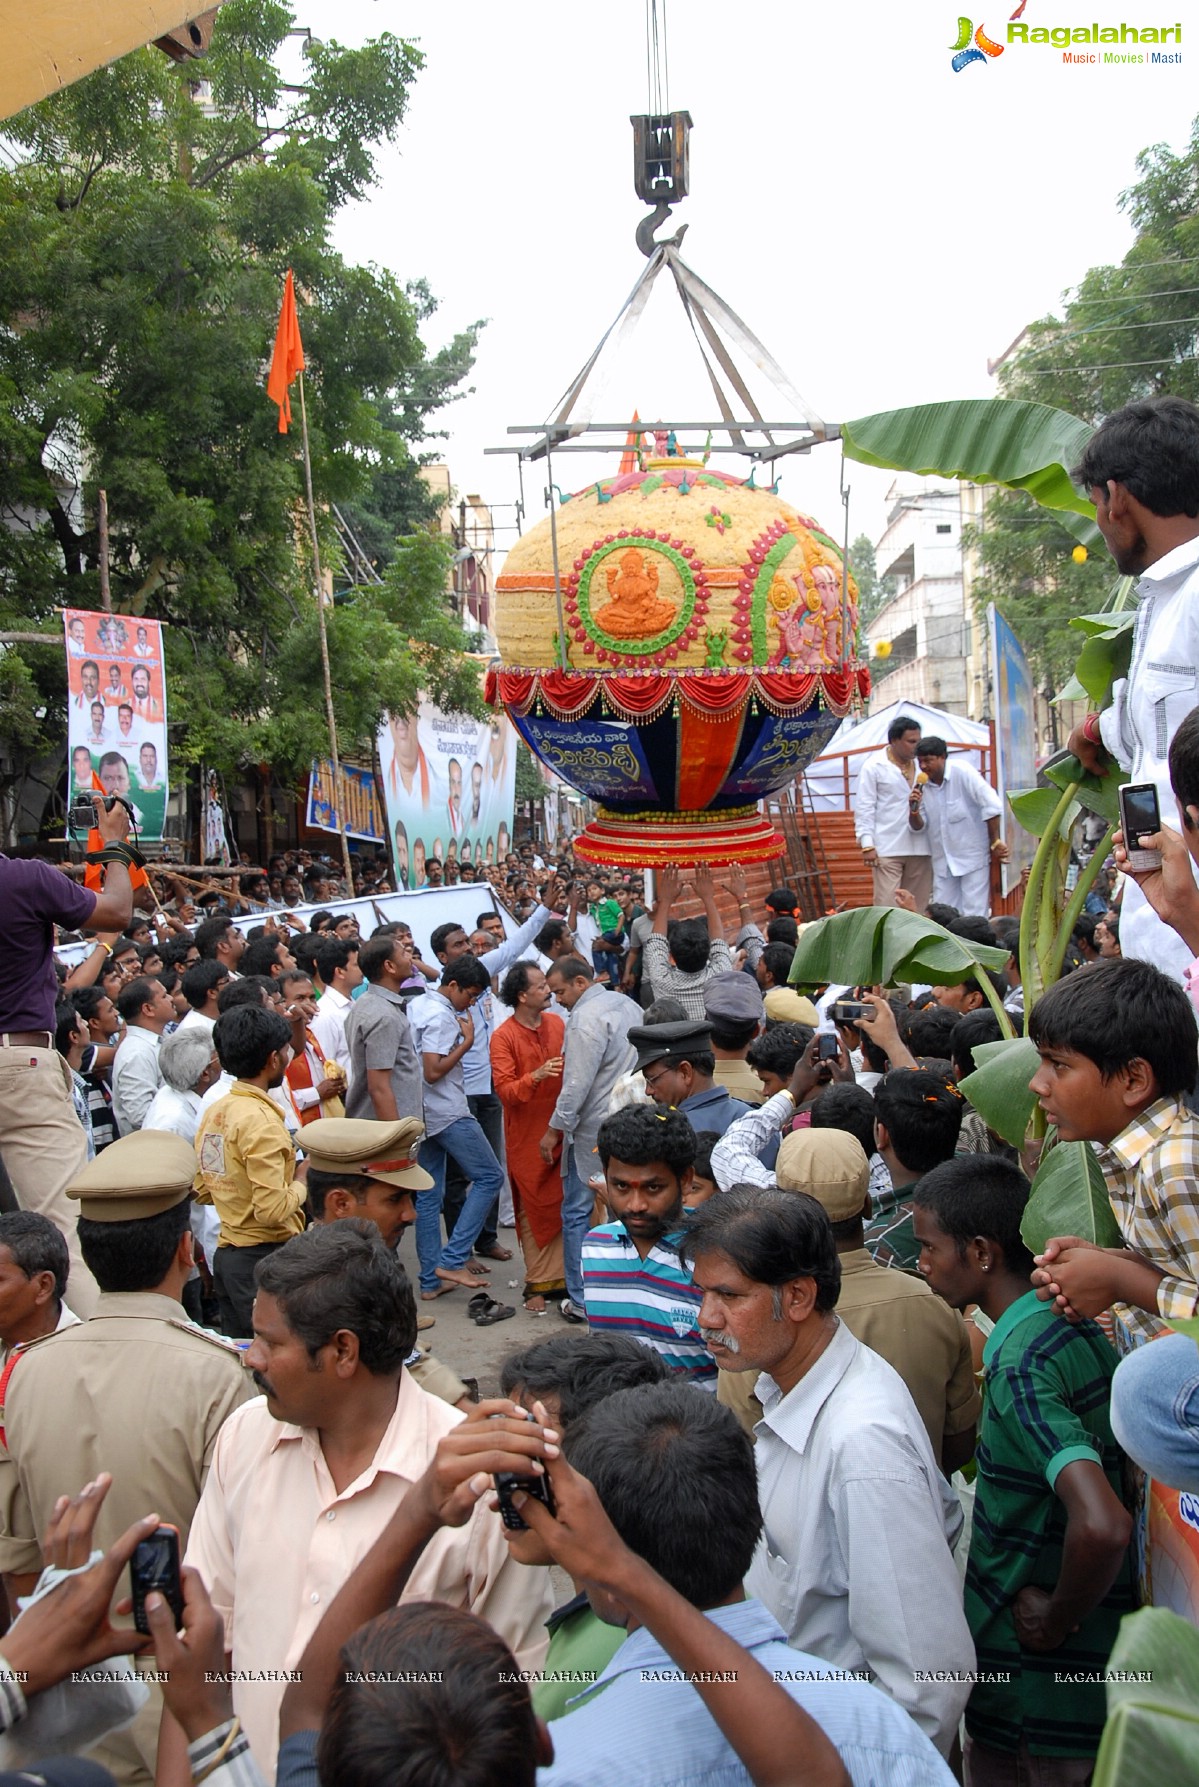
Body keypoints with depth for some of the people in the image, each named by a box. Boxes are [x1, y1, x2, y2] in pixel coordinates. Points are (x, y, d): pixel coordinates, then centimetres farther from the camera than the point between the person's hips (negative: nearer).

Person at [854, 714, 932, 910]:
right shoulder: (874, 766, -1)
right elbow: (864, 808, -3)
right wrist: (867, 844, -9)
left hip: (919, 847, 5)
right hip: (887, 848, -5)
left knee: (919, 906, 7)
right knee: (887, 906, -7)